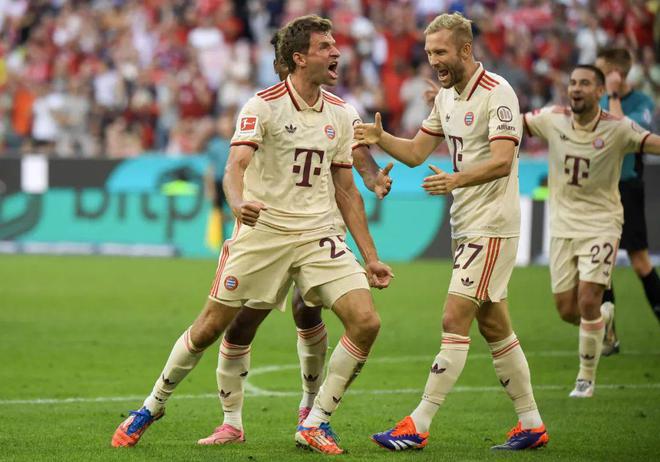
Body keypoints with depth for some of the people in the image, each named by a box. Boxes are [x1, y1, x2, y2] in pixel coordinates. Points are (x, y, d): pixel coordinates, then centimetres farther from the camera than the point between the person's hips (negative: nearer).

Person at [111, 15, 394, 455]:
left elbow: (347, 192, 14)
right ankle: (152, 407, 23)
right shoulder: (263, 106, -10)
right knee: (210, 327, 0)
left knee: (366, 322, -12)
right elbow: (237, 164, -22)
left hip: (317, 235, 4)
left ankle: (315, 423, 1)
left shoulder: (339, 114, 7)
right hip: (261, 232, -4)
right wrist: (238, 202, -45)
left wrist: (370, 257, 12)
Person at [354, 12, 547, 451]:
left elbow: (502, 161, -25)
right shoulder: (446, 96, 13)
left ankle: (418, 426, -12)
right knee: (494, 327, 11)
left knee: (455, 321, -11)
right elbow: (416, 152, 15)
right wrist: (381, 138, -5)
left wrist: (457, 180, -40)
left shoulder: (497, 93, -15)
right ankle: (531, 424, 18)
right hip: (466, 226, 9)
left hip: (492, 225, -9)